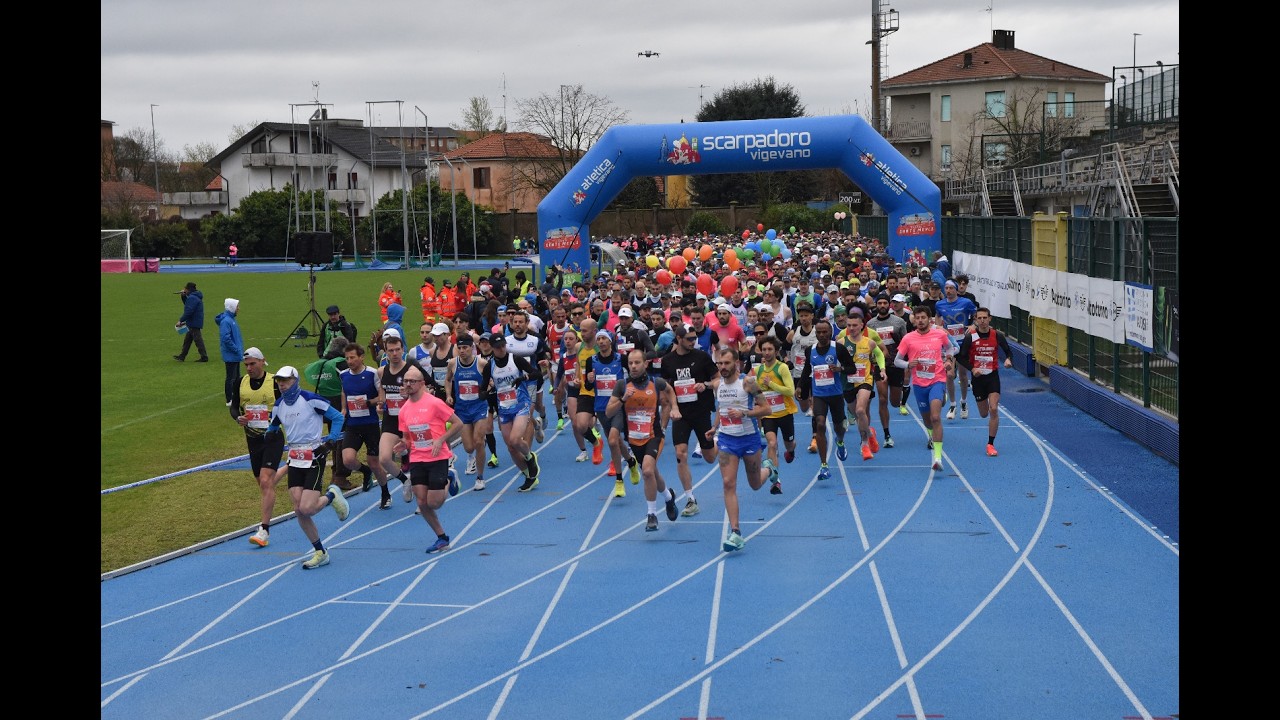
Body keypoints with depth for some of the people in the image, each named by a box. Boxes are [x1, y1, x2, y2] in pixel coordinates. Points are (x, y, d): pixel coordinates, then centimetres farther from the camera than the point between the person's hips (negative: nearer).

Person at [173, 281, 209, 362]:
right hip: (194, 323, 11)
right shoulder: (195, 297, 15)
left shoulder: (192, 298, -18)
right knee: (187, 340, 16)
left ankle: (204, 357, -5)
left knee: (198, 339, -7)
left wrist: (181, 320, -20)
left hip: (194, 323, -11)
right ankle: (182, 356, 22)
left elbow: (189, 311, -25)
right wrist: (183, 296, 13)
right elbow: (187, 304, 28)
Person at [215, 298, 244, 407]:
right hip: (231, 355, -10)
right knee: (231, 377, -3)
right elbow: (226, 339, -24)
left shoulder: (231, 319, 11)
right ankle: (229, 401, 3)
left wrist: (239, 350, 13)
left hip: (235, 356, 10)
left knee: (236, 377, 16)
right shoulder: (226, 321, -19)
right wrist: (237, 350, -19)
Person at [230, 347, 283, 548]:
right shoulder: (241, 383, 4)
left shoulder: (275, 382, -9)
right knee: (261, 482, 14)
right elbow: (234, 407, 13)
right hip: (252, 438, 6)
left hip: (272, 438, -5)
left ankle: (265, 530, -19)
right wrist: (238, 418, -8)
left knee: (266, 481, -16)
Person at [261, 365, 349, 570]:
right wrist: (271, 433, 0)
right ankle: (320, 553, 13)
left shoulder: (310, 400, -12)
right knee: (299, 511, 0)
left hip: (314, 458, -6)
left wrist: (329, 442, -13)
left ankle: (331, 496, 17)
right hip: (294, 459, 6)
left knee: (306, 509, -15)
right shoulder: (278, 406, 7)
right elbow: (273, 426, 23)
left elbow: (338, 417, -6)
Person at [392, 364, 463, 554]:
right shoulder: (404, 410, 6)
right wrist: (404, 445, -7)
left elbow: (458, 423, -9)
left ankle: (449, 482, 24)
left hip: (438, 459, -5)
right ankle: (442, 538, 18)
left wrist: (441, 440, -19)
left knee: (433, 503, -6)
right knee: (422, 504, 0)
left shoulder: (434, 403, -12)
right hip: (417, 460, 5)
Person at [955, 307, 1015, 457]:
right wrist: (972, 369, -18)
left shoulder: (997, 335, -6)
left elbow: (1008, 352, 5)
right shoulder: (970, 337, -9)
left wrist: (1008, 360, -18)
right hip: (978, 377, 1)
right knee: (984, 414, 9)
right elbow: (960, 357, -4)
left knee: (994, 409, -15)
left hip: (993, 376, -1)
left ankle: (990, 444, -5)